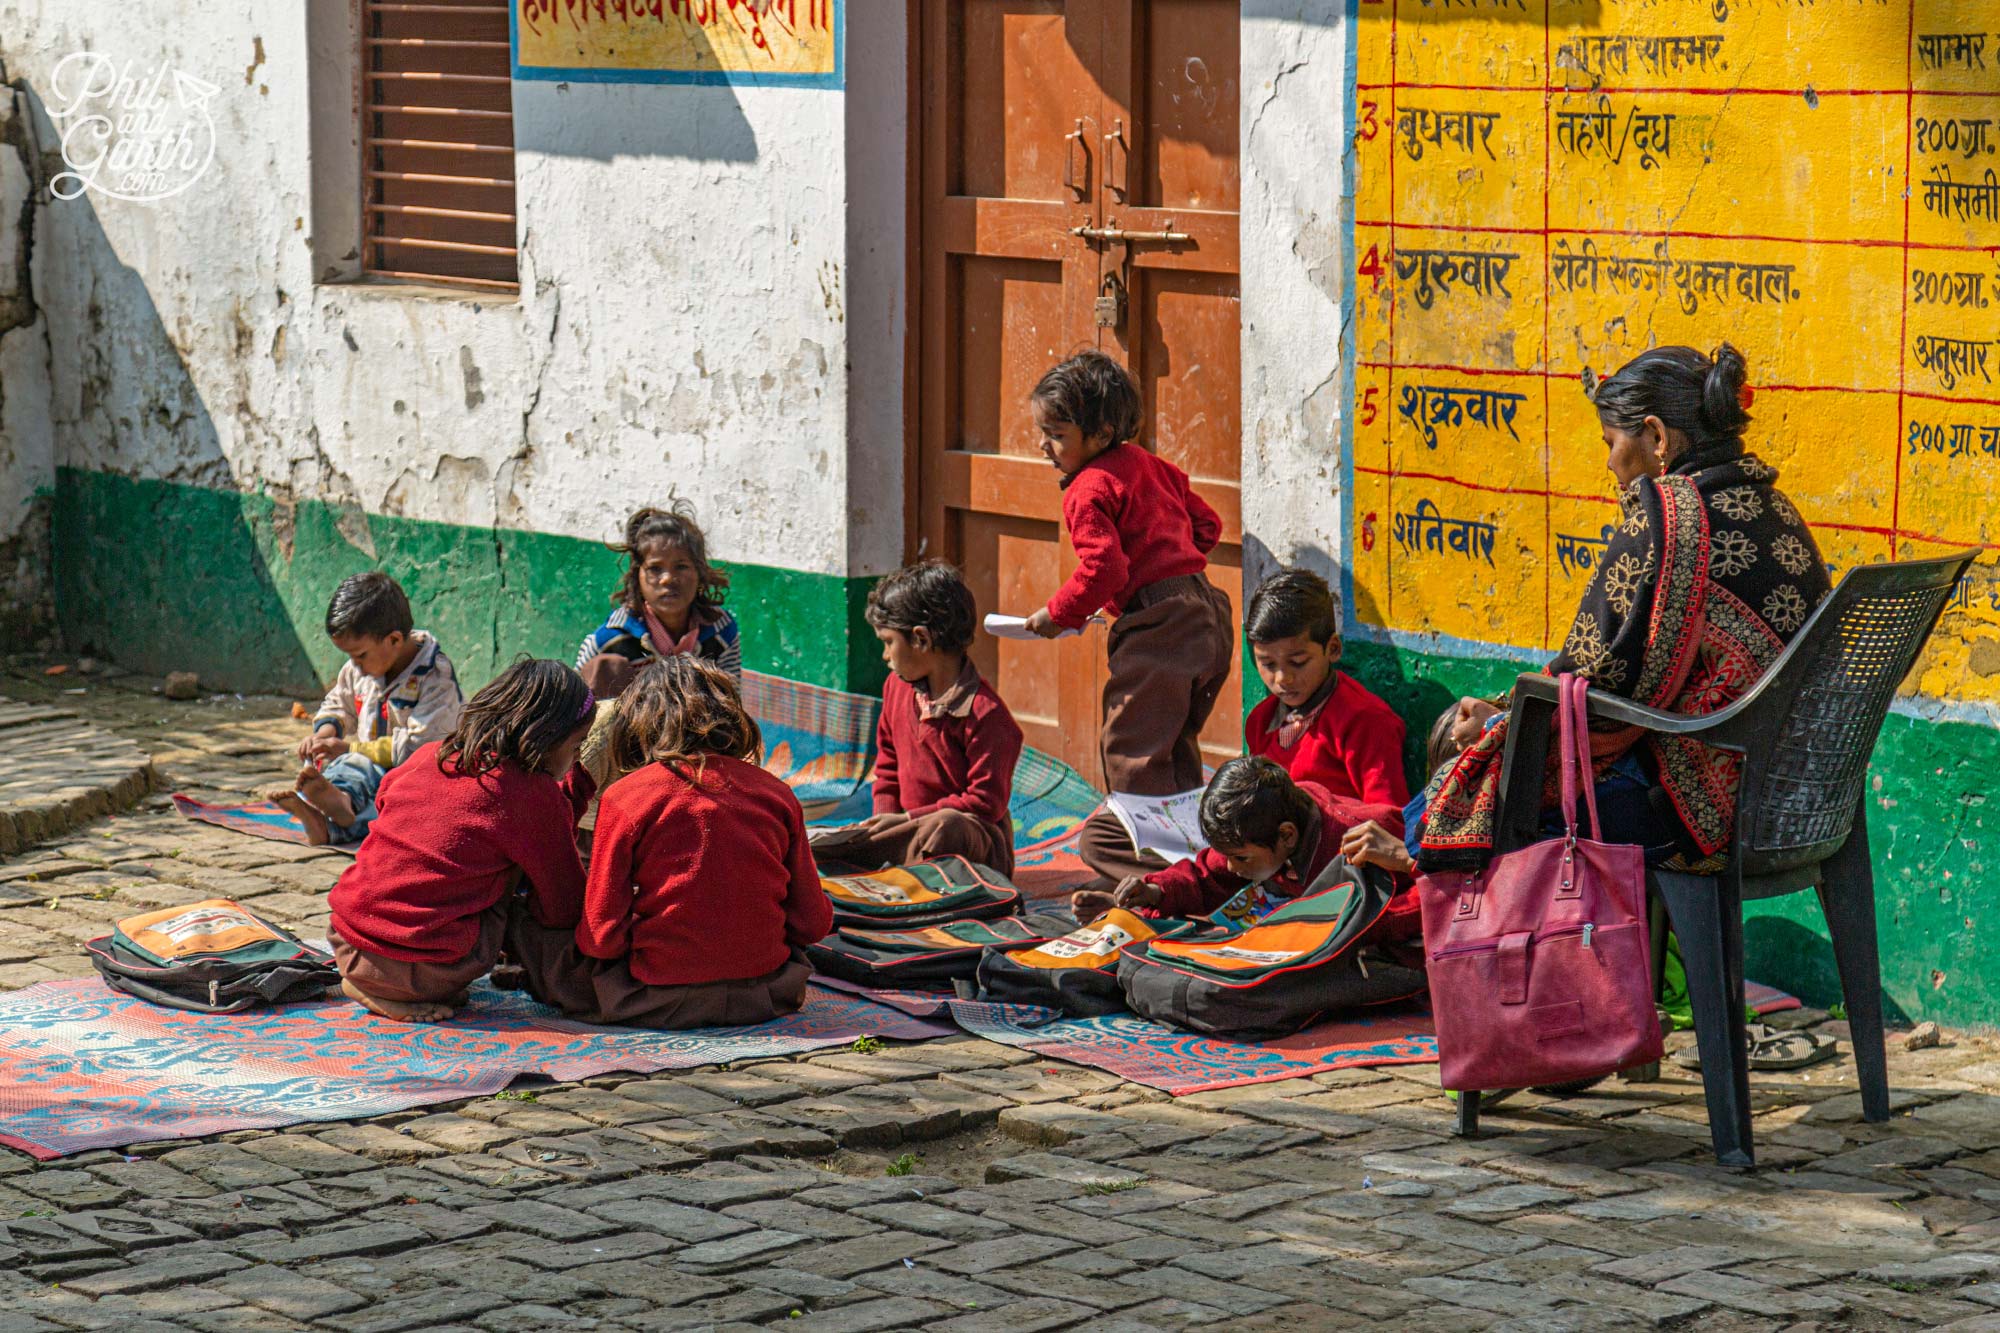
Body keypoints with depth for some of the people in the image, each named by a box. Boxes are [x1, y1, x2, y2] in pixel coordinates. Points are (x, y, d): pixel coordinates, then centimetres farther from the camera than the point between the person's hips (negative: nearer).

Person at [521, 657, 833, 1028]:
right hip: (765, 996, 3)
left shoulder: (623, 797, -7)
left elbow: (603, 935, -8)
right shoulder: (777, 794, 3)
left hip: (660, 1003, -3)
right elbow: (813, 923, 6)